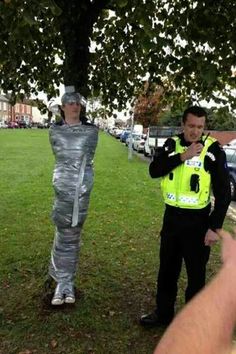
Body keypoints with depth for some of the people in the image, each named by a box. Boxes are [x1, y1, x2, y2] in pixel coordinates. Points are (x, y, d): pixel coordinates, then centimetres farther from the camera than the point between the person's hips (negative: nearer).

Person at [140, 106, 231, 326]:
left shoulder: (213, 150, -10)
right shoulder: (172, 144, 1)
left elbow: (223, 192, -9)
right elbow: (154, 170, -13)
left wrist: (215, 227, -13)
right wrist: (183, 156, -23)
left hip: (197, 220, -4)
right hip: (171, 217, 4)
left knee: (196, 274, 10)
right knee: (167, 269, 18)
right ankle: (163, 313, 37)